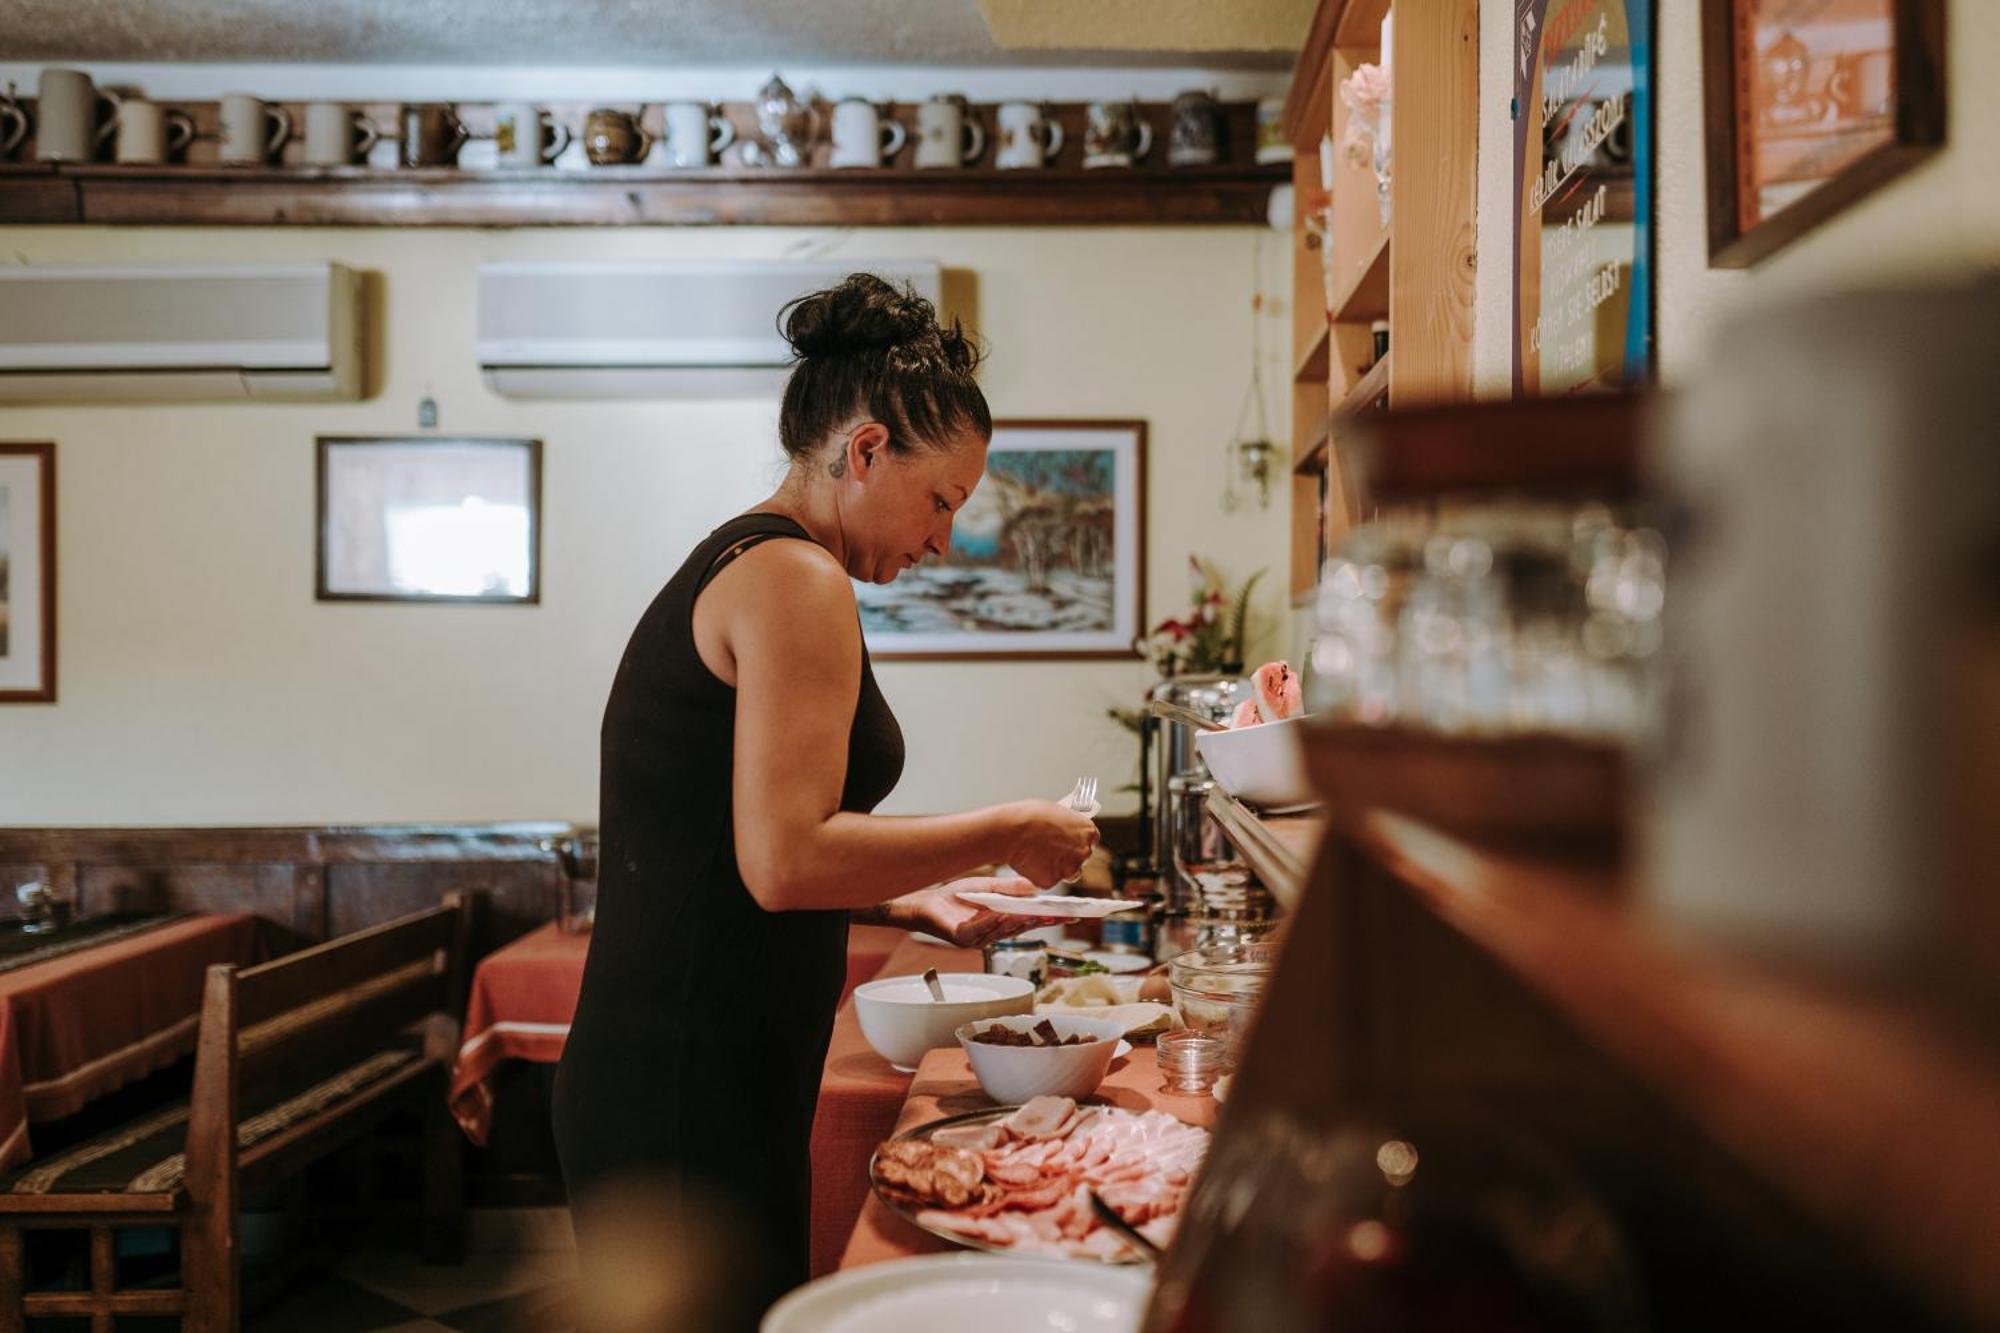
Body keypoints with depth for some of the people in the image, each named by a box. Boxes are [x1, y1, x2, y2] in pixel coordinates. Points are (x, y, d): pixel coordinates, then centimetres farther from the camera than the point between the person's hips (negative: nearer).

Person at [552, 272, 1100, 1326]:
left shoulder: (725, 568, 17)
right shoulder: (796, 579, -14)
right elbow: (784, 860, -23)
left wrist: (912, 903, 15)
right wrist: (1003, 834, -12)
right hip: (693, 1094, -10)